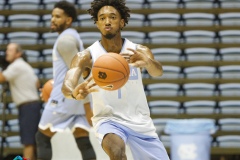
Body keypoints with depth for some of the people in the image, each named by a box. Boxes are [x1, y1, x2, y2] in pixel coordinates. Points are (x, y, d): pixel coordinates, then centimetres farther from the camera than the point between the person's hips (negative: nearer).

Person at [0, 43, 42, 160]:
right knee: (31, 139, 12)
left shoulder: (16, 66, -11)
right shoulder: (25, 65, 20)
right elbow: (37, 83, 26)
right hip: (32, 104, 10)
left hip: (28, 106, -10)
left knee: (28, 140, -13)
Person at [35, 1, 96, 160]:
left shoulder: (65, 39, -12)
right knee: (84, 142, 2)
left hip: (65, 96, -9)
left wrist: (87, 105, -21)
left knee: (43, 137, 3)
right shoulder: (73, 37, 21)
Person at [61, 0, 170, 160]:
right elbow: (67, 85, -29)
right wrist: (74, 92, -55)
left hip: (140, 121, 3)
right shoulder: (86, 56, -12)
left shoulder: (139, 51, -7)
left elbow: (158, 71, -28)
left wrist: (148, 62, -53)